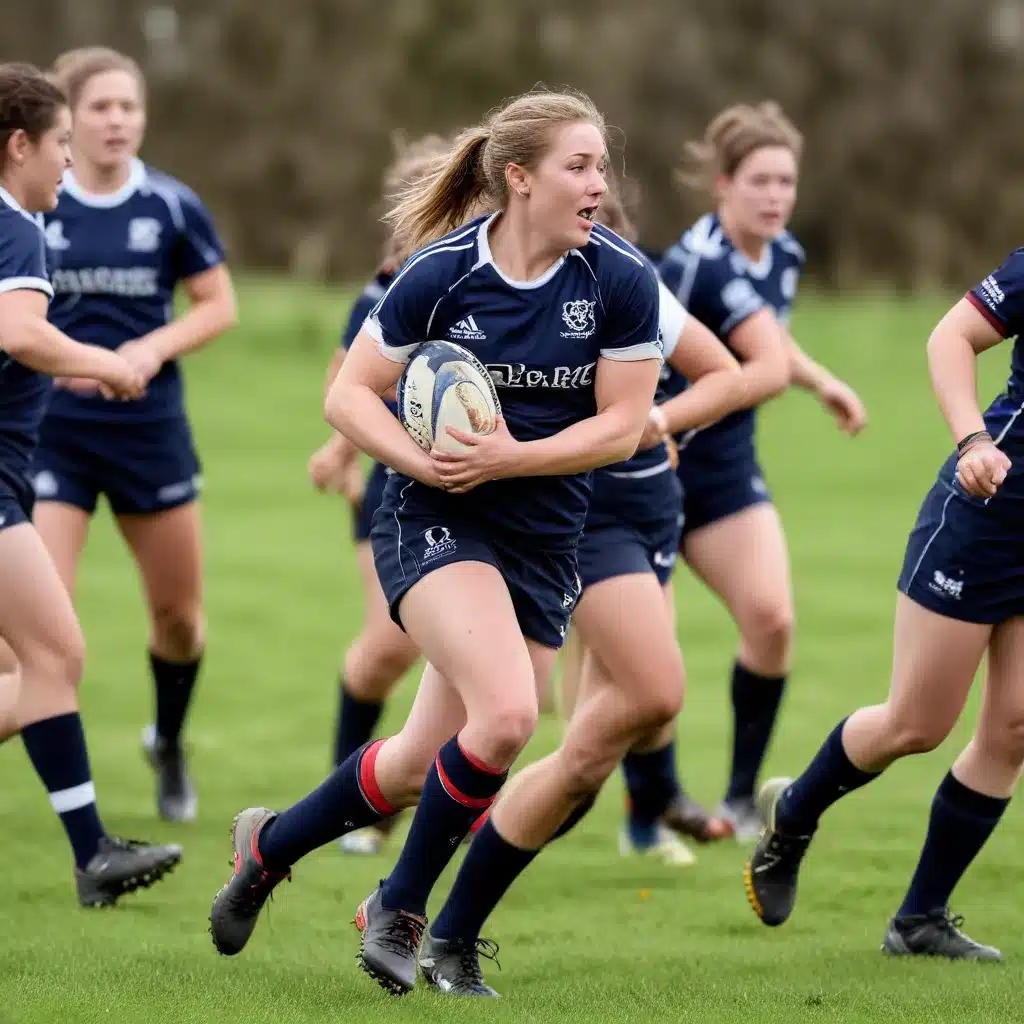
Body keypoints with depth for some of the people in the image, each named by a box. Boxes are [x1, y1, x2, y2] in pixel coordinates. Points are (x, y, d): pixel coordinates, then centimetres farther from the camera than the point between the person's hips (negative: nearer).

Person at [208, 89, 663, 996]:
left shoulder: (622, 282, -8)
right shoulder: (440, 275, -11)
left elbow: (621, 426, -6)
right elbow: (350, 394, -2)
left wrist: (507, 458, -19)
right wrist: (426, 462, -19)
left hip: (545, 540, 4)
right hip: (436, 522, -4)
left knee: (427, 763, 6)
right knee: (506, 715, -26)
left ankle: (270, 845, 32)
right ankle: (401, 910, -4)